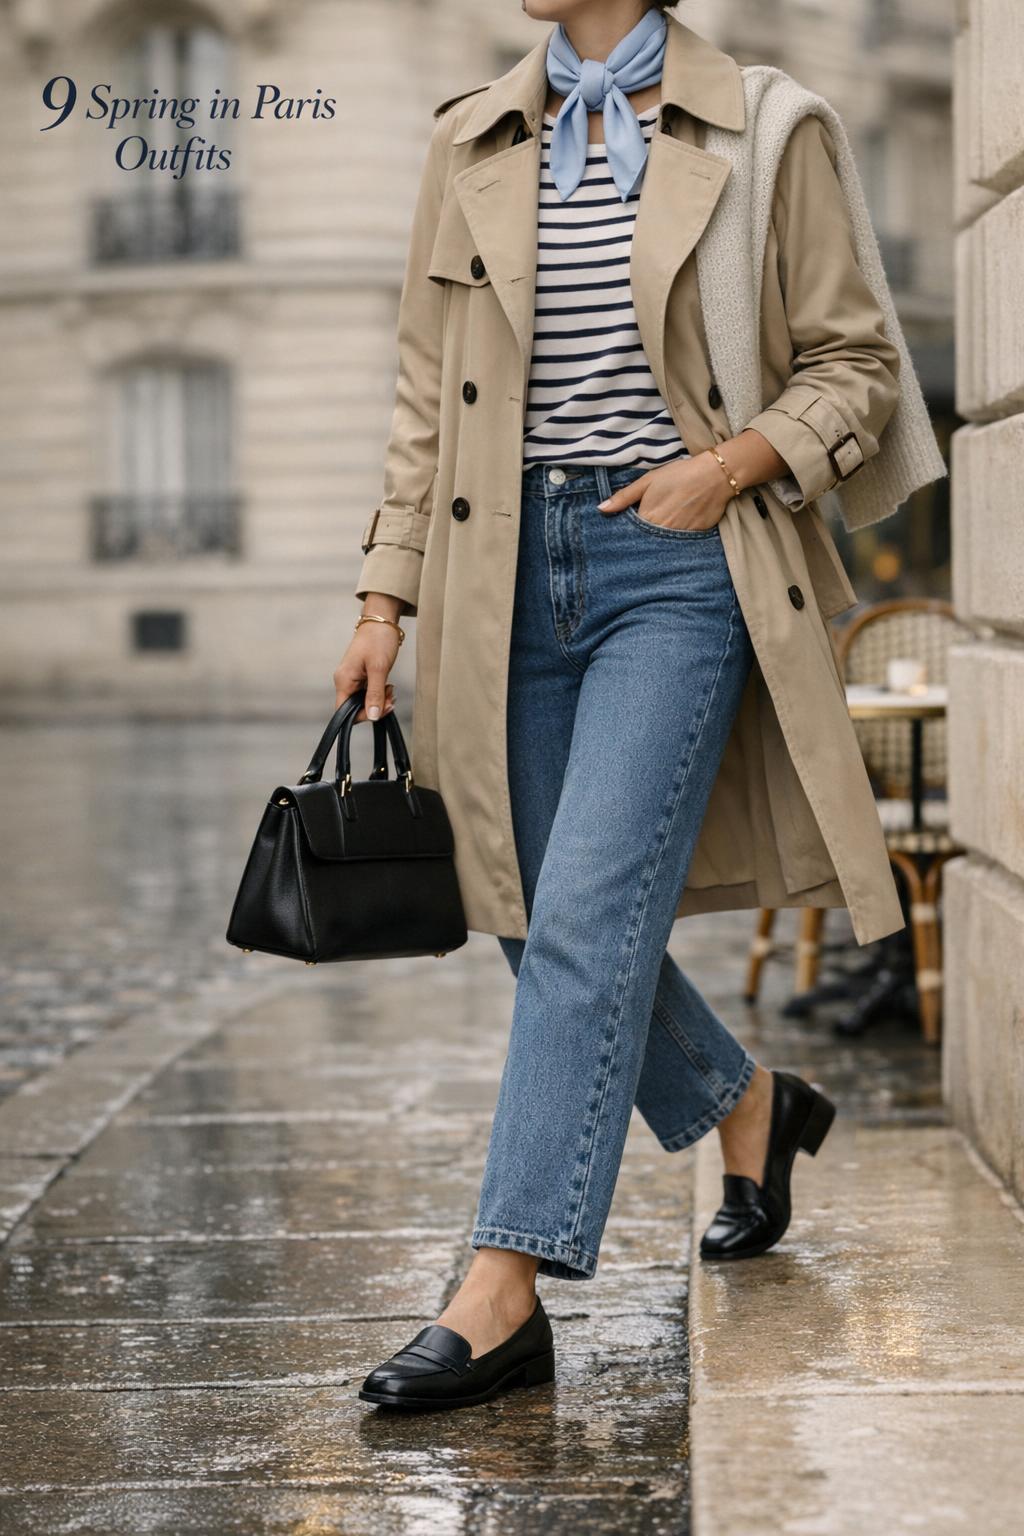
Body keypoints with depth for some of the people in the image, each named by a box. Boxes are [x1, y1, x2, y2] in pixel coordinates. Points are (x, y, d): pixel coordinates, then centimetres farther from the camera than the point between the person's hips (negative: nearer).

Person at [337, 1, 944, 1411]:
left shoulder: (761, 133, -1)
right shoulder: (472, 145, 10)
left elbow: (859, 365, 4)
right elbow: (428, 397, 12)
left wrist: (733, 462, -13)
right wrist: (384, 600, 7)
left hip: (677, 567, -5)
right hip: (513, 570, 5)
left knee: (586, 918, -13)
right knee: (544, 922, 10)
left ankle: (505, 1294, -9)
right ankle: (748, 1106, 37)